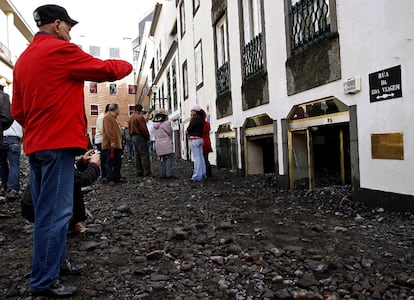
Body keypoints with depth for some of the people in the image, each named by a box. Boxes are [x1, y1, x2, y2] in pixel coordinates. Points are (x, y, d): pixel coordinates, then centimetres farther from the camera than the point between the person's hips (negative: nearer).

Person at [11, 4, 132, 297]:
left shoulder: (24, 58, 17)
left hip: (35, 145, 9)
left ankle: (54, 261, 29)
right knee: (56, 212, -4)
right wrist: (127, 65, 16)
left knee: (46, 210, 16)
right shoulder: (61, 50, -8)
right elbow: (106, 70, -3)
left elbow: (17, 110, 17)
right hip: (58, 144, -9)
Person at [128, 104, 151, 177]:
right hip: (140, 137, -9)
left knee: (137, 155, 11)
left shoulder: (130, 118, 15)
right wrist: (147, 136, -7)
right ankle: (147, 172, -7)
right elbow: (143, 128, -17)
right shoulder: (139, 117, -13)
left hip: (133, 137, 9)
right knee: (144, 155, -6)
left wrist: (132, 136, 18)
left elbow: (129, 129, 16)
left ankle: (139, 172, 13)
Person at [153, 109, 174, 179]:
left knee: (162, 160, 11)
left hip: (158, 143, 6)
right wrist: (170, 141, 13)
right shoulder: (166, 123, -11)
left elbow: (155, 135, 13)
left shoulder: (155, 124, 9)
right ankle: (168, 174, -4)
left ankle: (162, 174, 12)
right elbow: (170, 133, -2)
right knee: (169, 158, -1)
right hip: (166, 143, -6)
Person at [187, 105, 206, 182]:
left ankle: (197, 176, -6)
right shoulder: (201, 119, 15)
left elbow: (189, 129, -12)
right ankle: (203, 174, 17)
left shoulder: (195, 118, -14)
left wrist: (188, 131, 7)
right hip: (200, 138, 10)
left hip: (194, 139, -9)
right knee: (201, 157, 12)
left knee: (197, 158, -8)